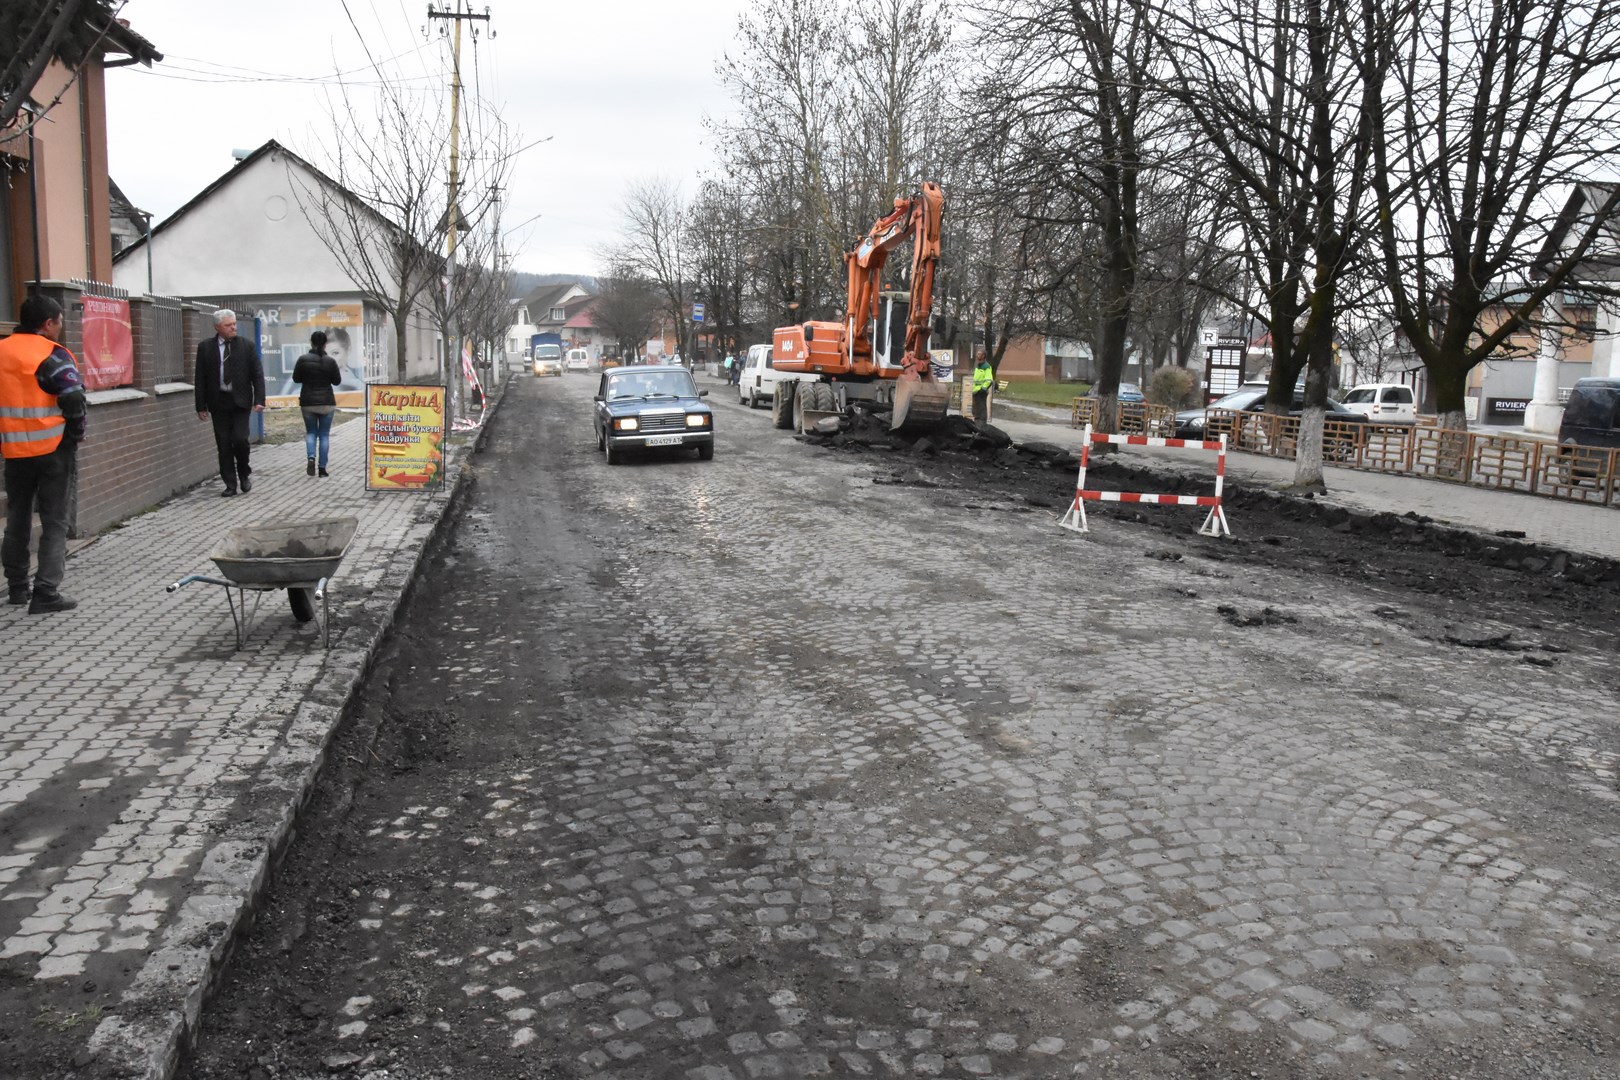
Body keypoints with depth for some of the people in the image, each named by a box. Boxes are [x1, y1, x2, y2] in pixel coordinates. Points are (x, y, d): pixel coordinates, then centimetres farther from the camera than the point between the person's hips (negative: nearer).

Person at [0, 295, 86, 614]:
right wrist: (76, 435, -1)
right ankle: (46, 593, -6)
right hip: (53, 448, -6)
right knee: (54, 521, 0)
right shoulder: (52, 354, -12)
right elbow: (74, 400, -17)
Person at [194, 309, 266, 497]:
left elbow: (257, 374, 0)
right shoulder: (205, 347, 3)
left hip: (240, 401, -1)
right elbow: (200, 378, 4)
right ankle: (230, 484, 11)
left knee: (240, 439, -12)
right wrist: (201, 405, 0)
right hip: (218, 402, 1)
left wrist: (259, 400, -10)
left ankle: (244, 475, 13)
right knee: (223, 445, 3)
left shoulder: (247, 346, 2)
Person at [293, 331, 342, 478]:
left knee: (311, 432, 15)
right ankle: (322, 467, 5)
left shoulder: (303, 359, -7)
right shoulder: (330, 361, -8)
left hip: (308, 402, 1)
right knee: (324, 434, 8)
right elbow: (337, 381, 1)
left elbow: (296, 379, 2)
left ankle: (311, 458, -10)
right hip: (326, 402, -1)